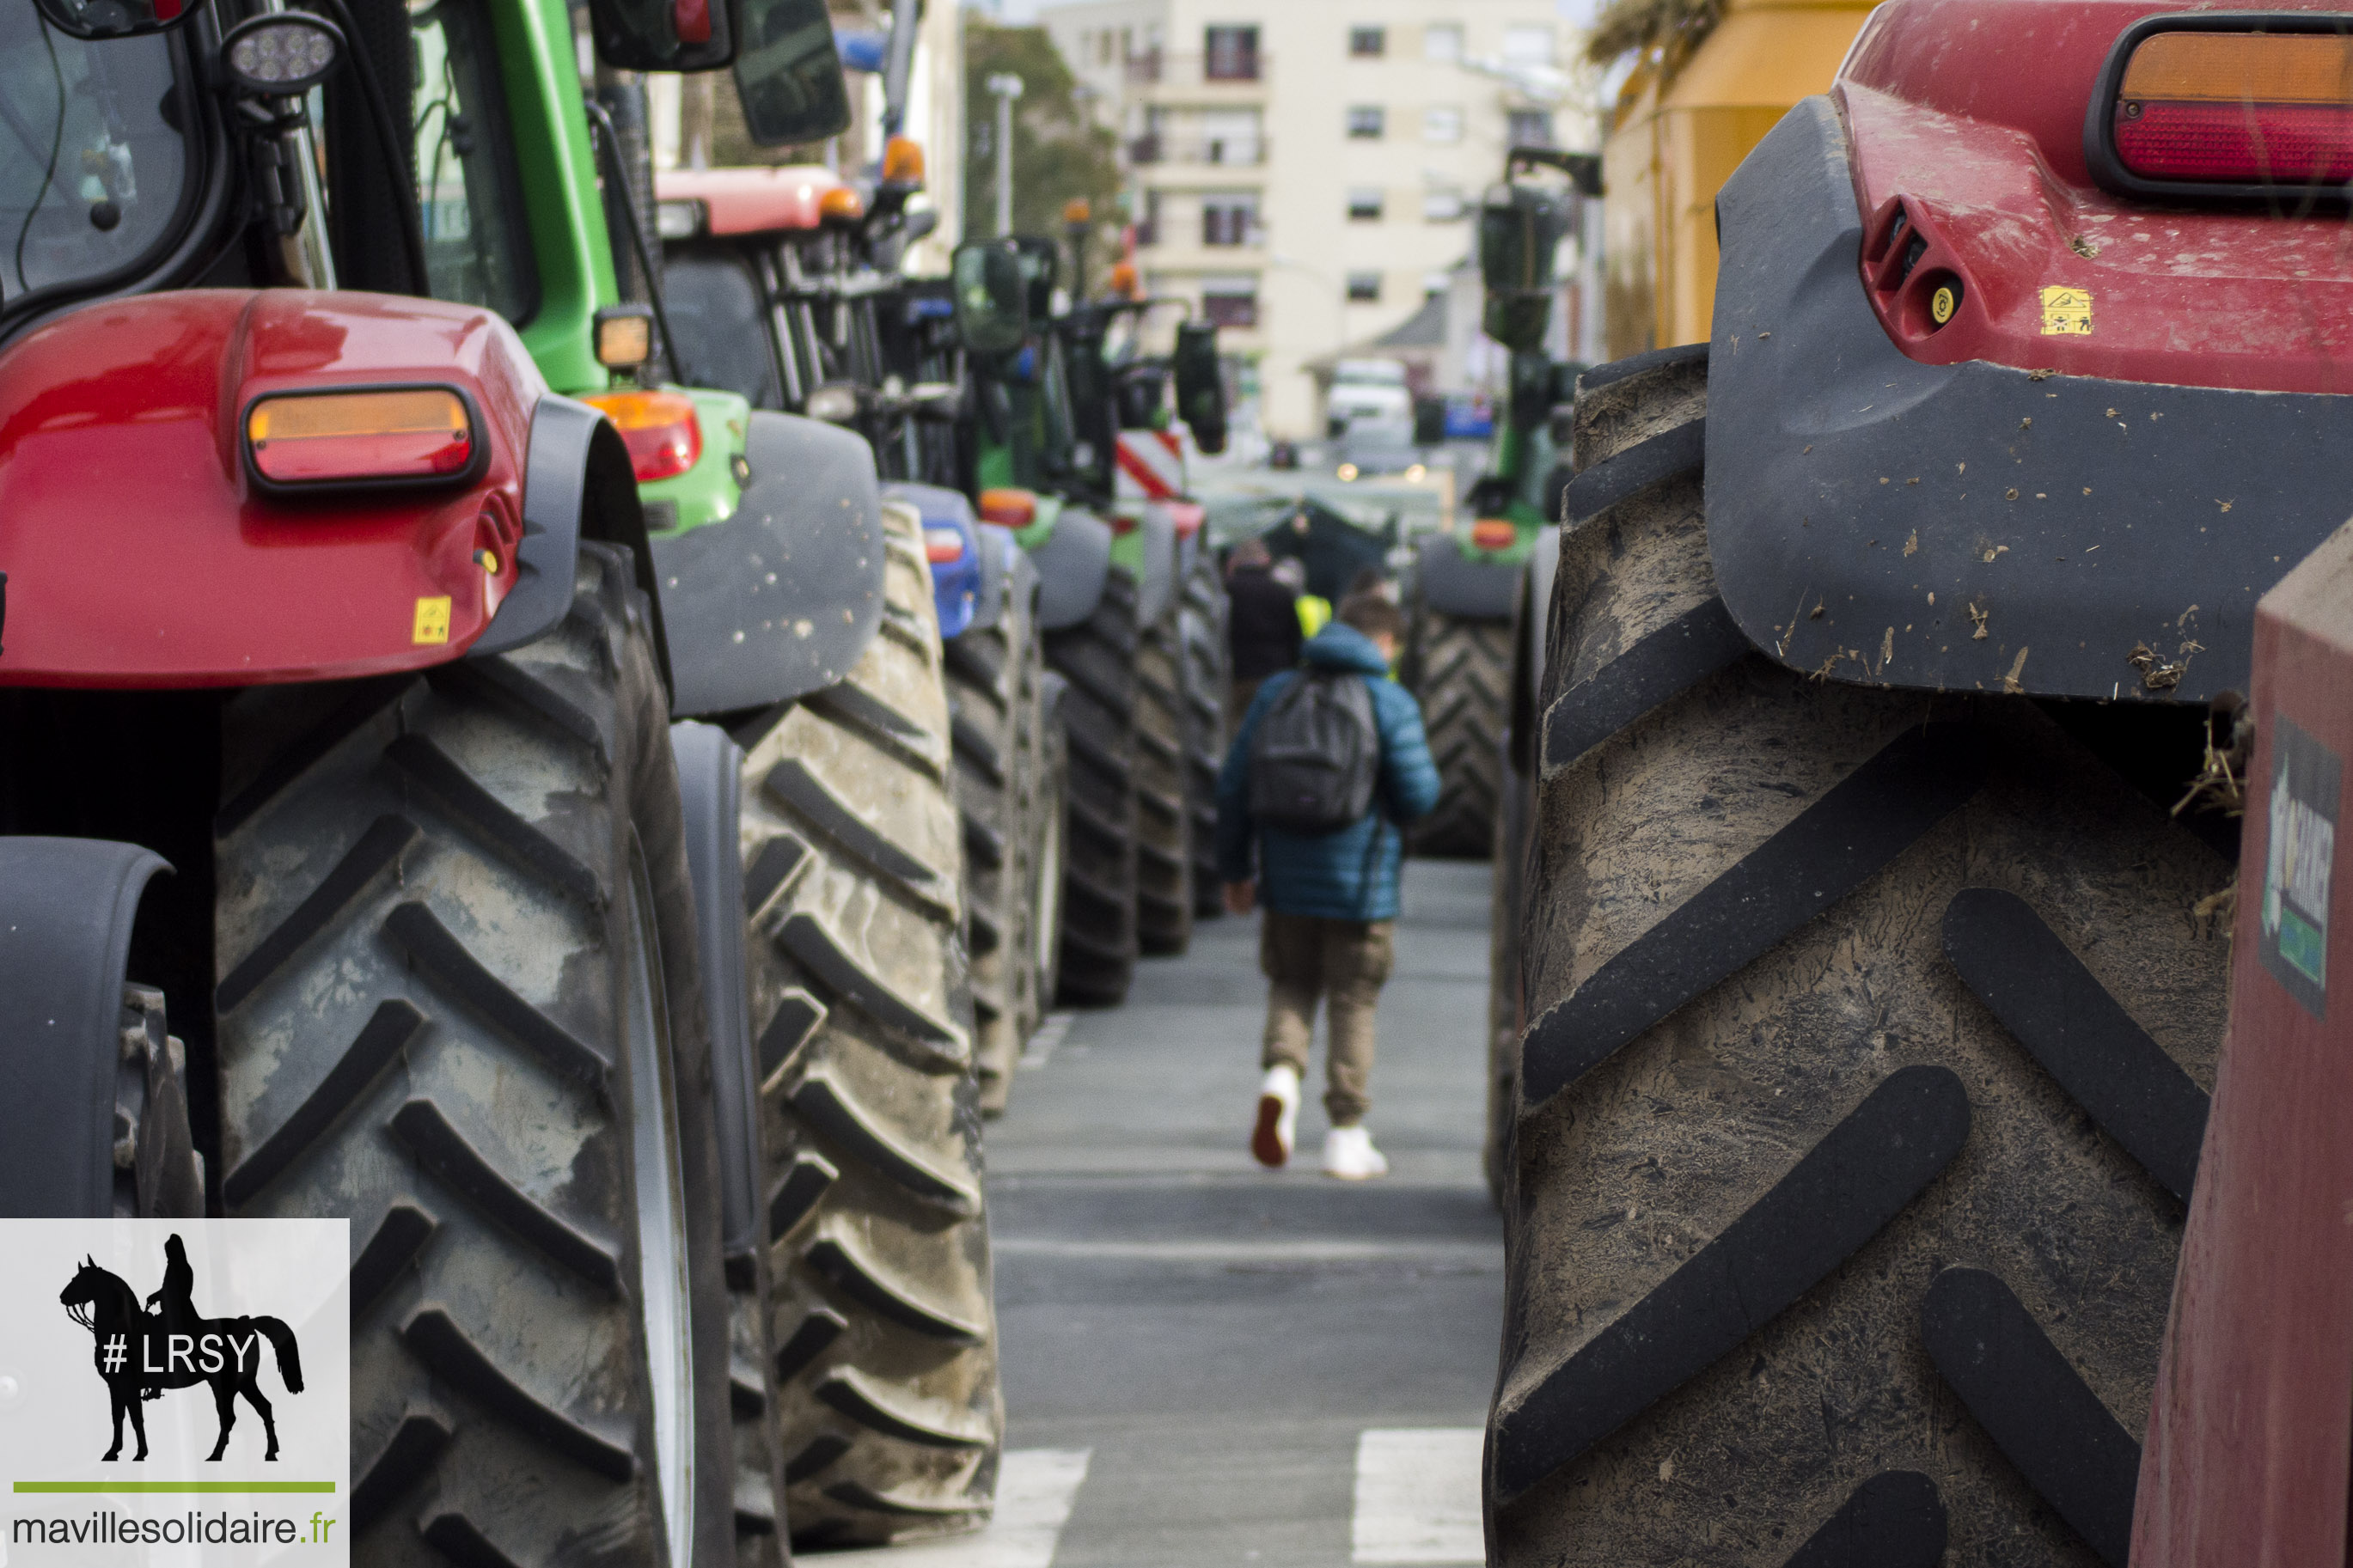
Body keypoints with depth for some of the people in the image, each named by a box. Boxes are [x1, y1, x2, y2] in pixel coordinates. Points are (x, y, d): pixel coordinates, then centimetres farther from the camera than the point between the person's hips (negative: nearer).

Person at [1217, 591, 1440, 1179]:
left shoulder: (1276, 692, 4)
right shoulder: (1390, 702, -8)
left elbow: (1234, 785, 4)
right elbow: (1419, 796, -12)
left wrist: (1234, 868, 13)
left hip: (1287, 880, 3)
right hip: (1360, 885, -3)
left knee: (1291, 986, 18)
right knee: (1353, 1004, 7)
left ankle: (1281, 1073, -11)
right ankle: (1346, 1137, 8)